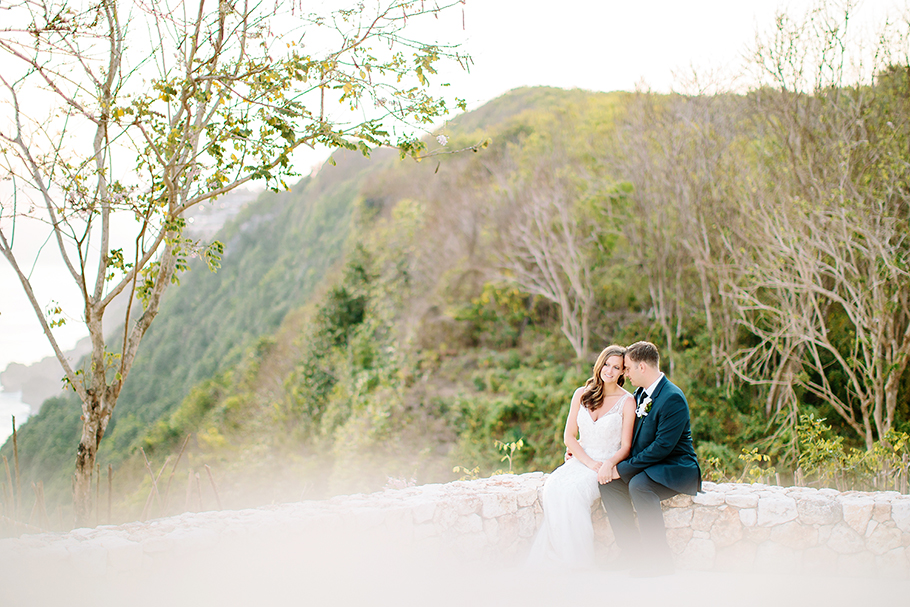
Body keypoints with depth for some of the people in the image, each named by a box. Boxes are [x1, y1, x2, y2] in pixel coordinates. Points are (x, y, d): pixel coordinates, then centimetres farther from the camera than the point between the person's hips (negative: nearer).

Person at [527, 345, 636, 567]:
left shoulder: (626, 401, -2)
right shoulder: (581, 394, 8)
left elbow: (625, 446, -3)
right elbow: (569, 436, 6)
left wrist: (608, 464, -23)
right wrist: (589, 462, -9)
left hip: (608, 466, -4)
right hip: (580, 460, 4)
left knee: (573, 490, -32)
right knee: (553, 487, -29)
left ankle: (580, 563, -23)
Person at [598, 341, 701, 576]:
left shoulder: (673, 398, -19)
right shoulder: (641, 394, 10)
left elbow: (663, 446, -24)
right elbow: (630, 438, 20)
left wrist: (624, 467, -22)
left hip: (677, 469, -9)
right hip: (648, 466, 9)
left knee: (639, 484, -35)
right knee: (609, 483, -14)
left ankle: (660, 560, -22)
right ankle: (638, 558, -13)